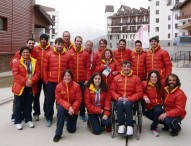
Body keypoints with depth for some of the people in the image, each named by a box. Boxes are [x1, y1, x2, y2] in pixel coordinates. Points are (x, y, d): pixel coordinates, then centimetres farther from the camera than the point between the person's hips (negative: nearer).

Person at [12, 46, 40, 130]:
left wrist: (31, 81, -17)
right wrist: (25, 81, -20)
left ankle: (28, 120, 26)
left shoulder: (34, 62, 6)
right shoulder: (17, 62, -3)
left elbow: (37, 73, -1)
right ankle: (17, 122, 14)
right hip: (20, 87, -3)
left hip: (30, 87, 3)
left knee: (28, 104, 13)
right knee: (18, 105, 5)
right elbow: (16, 74, -13)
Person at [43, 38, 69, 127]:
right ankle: (49, 119, 20)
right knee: (49, 101, 7)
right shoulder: (49, 55, 1)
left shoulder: (67, 55, 4)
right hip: (51, 82, 0)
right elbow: (44, 68, 2)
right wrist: (46, 80, -1)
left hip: (63, 82, 1)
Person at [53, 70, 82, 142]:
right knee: (61, 110, -38)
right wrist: (68, 107, -28)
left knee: (71, 130, 0)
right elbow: (59, 99, -15)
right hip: (63, 106, 0)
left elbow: (78, 99, -13)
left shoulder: (76, 86, -16)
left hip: (73, 109, 0)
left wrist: (73, 108, -26)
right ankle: (58, 134, -23)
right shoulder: (59, 86, -15)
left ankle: (69, 119, 39)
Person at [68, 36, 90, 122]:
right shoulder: (69, 53, 2)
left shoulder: (85, 54, 5)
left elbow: (87, 68, 3)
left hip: (82, 80, 1)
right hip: (71, 80, -1)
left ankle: (82, 114, 19)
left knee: (83, 97, 7)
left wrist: (87, 79, -2)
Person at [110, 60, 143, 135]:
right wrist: (118, 97, -11)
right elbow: (112, 90, 9)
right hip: (119, 99, 2)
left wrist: (129, 99, -14)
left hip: (130, 100, -1)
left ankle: (130, 125, -25)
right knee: (119, 104, -33)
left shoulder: (136, 78, 3)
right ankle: (121, 125, -21)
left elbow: (139, 93, -1)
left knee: (127, 104, -35)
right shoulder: (116, 78, 9)